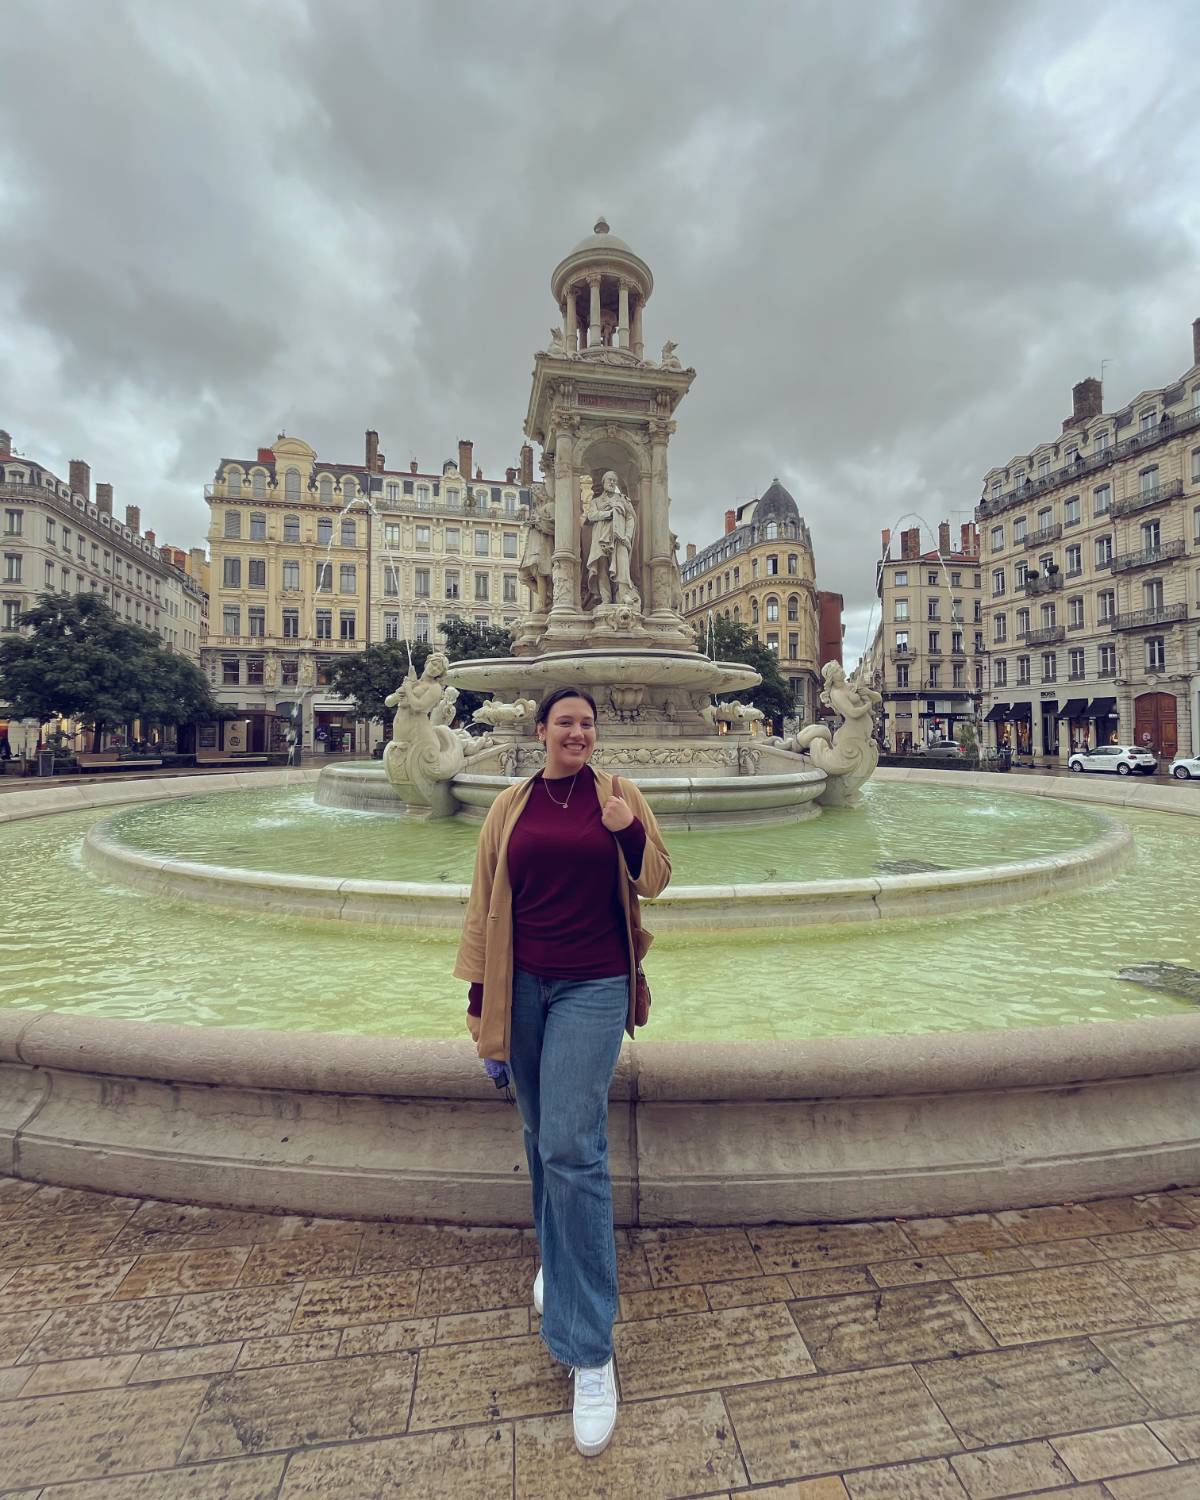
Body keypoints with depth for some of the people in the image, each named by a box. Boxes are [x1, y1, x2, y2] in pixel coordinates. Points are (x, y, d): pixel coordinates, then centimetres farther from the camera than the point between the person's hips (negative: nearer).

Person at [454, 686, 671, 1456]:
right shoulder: (511, 807, 3)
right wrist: (480, 997, 6)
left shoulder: (619, 795, 0)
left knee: (573, 1148, -7)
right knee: (543, 1139, 17)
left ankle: (591, 1350, 9)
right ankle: (557, 1258, 45)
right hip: (523, 987, 3)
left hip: (593, 988, -2)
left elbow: (655, 879, 1)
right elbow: (485, 903, 6)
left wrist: (631, 833, -20)